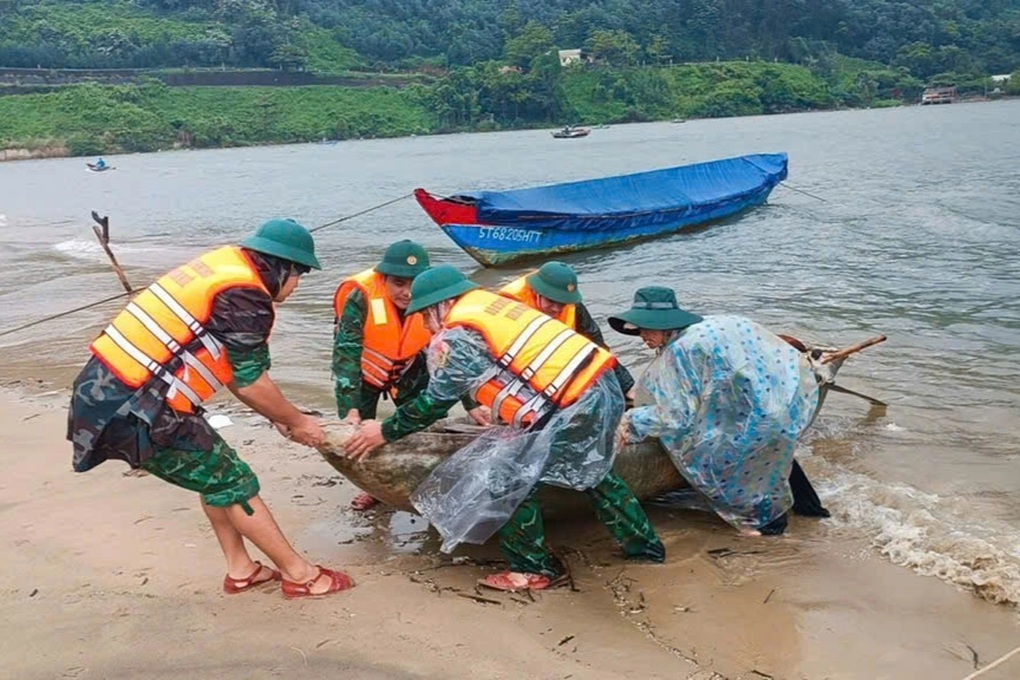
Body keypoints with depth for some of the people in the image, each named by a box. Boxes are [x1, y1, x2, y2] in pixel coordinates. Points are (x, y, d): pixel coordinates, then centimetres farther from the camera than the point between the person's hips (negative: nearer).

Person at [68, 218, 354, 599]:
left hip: (106, 390, 9)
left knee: (214, 470, 20)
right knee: (232, 482, 2)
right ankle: (298, 574, 13)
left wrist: (281, 418, 20)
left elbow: (233, 368, 18)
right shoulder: (245, 296, -16)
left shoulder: (226, 267, 13)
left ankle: (240, 570, 28)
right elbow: (250, 382, -8)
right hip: (131, 409, -9)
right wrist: (296, 421, 8)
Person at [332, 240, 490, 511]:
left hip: (408, 369, 2)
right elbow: (345, 353, -37)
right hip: (363, 371, -2)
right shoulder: (361, 297, -35)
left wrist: (471, 404, -23)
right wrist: (350, 410, -45)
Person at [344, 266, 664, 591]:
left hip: (574, 407, -10)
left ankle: (538, 568, 13)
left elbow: (435, 402, 0)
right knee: (592, 470, 30)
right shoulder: (492, 304, 18)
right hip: (603, 385, 10)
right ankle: (643, 545, 42)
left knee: (505, 479, 0)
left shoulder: (454, 337, -6)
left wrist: (385, 431, 11)